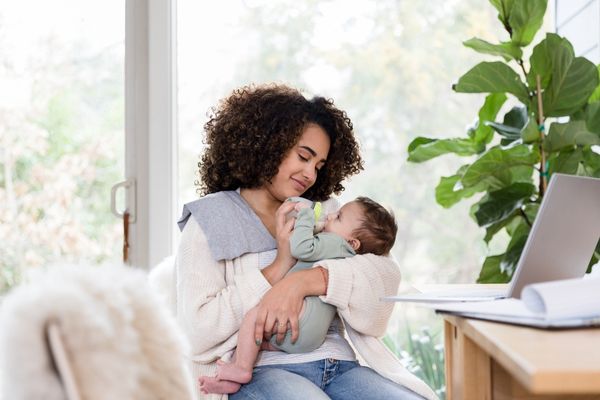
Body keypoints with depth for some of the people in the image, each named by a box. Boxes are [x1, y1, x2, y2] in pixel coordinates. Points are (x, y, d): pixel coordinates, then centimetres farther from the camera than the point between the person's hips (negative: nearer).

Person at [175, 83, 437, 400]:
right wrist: (278, 267, -7)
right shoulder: (210, 220, 8)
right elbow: (196, 334, -5)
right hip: (259, 371, -4)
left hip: (337, 366, 5)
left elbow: (385, 274, 1)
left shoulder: (322, 213, 20)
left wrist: (303, 281, -14)